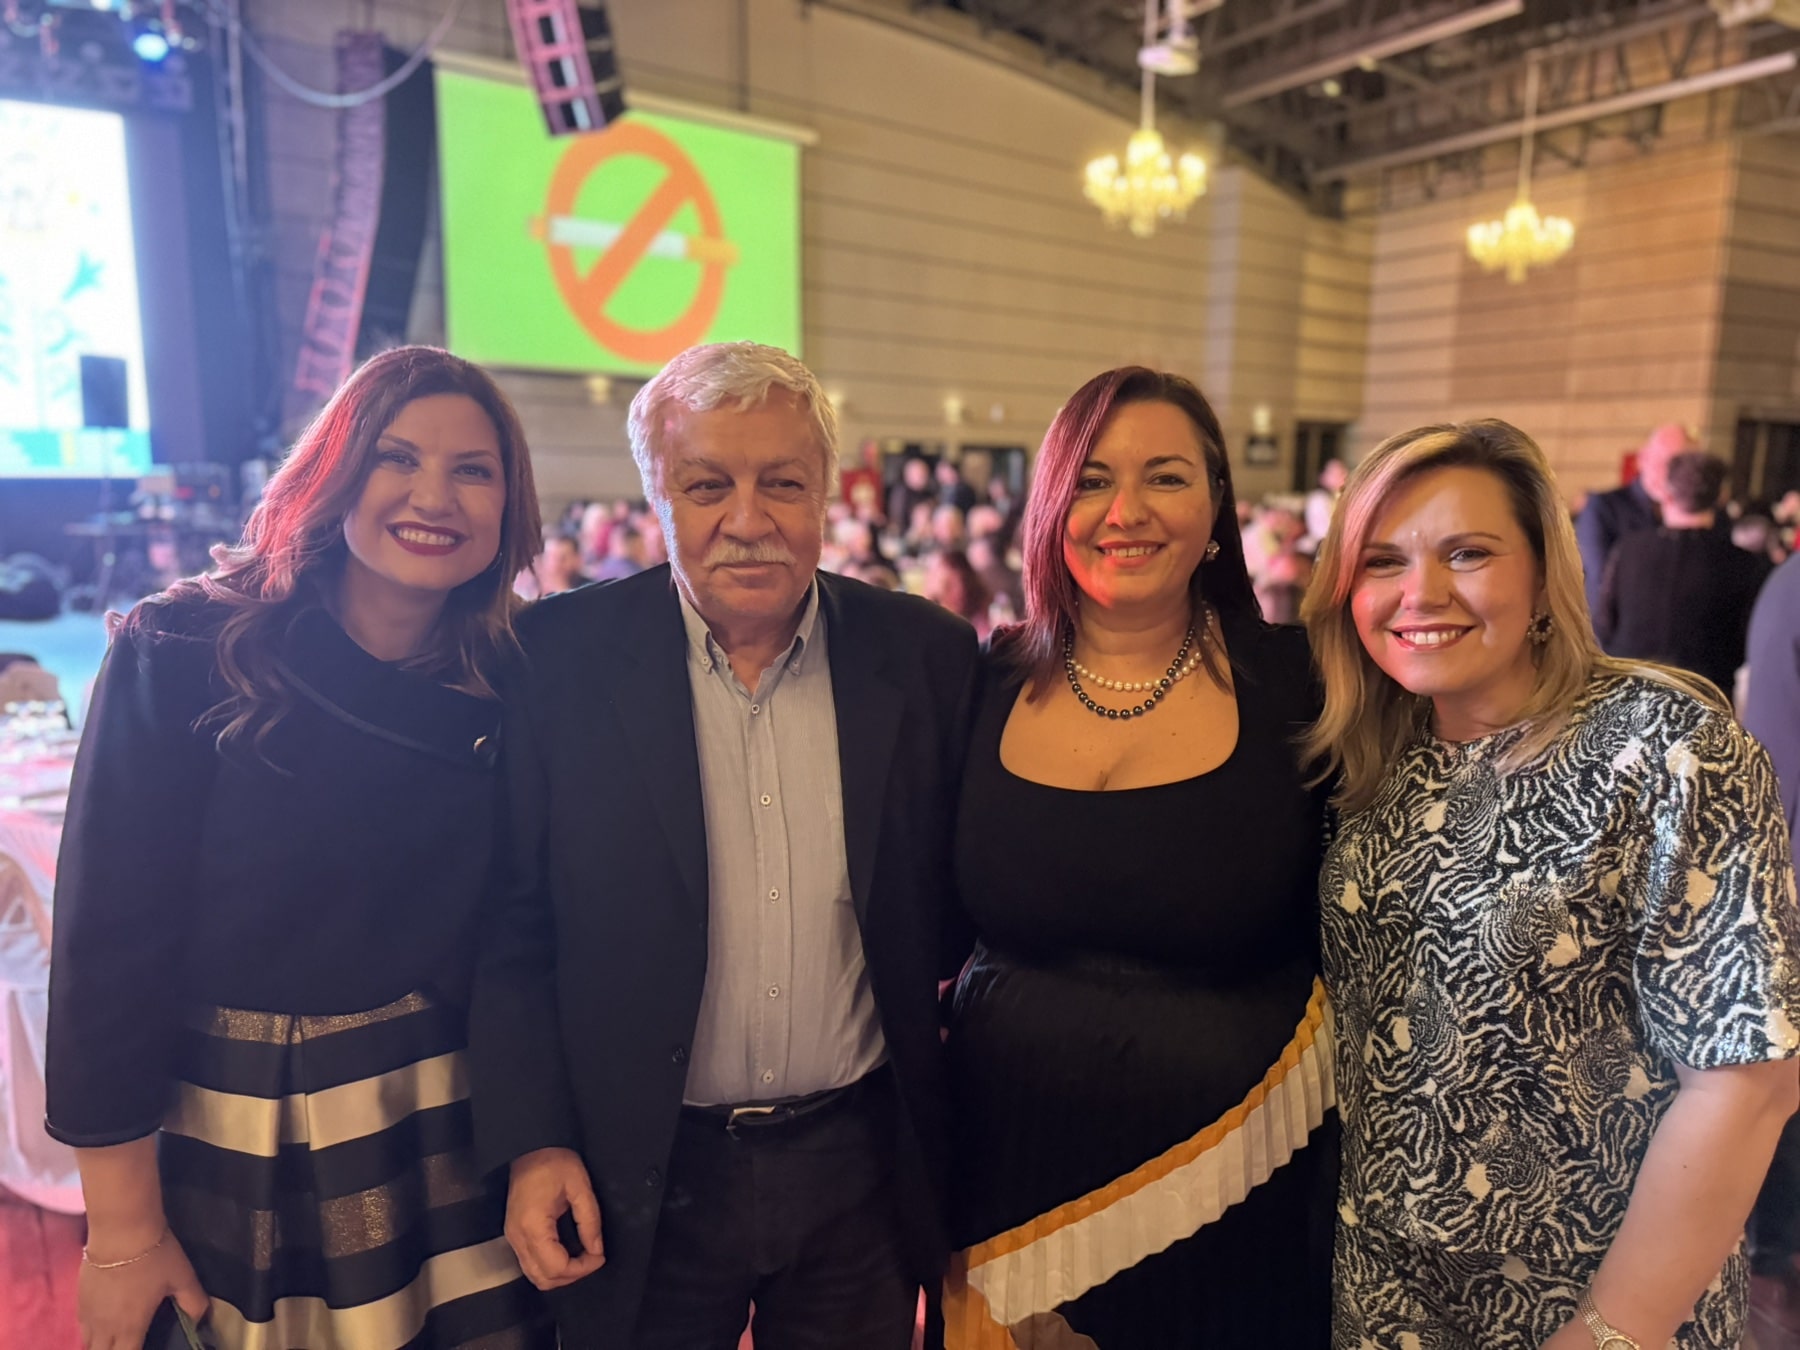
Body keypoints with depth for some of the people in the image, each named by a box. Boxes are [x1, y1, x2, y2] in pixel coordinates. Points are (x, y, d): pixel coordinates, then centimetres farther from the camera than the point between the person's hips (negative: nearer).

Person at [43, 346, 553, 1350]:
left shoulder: (510, 686, -5)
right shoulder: (184, 657, -13)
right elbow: (109, 938, -12)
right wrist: (124, 1230, -10)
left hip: (449, 1141, 3)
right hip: (233, 1150, -2)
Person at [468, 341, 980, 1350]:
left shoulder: (927, 653, -6)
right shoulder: (563, 657, -10)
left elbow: (965, 895, 2)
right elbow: (514, 925, -5)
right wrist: (533, 1144, -9)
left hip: (862, 1164, 2)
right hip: (642, 1186, -1)